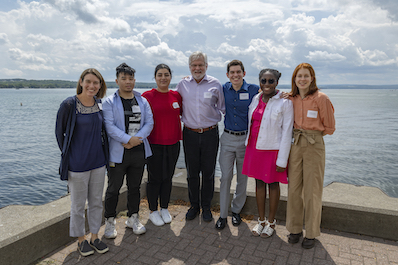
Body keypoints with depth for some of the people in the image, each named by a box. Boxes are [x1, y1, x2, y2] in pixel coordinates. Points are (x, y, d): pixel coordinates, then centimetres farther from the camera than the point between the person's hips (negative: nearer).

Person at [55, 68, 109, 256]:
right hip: (77, 163, -4)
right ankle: (81, 239, 31)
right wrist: (68, 154, 1)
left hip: (98, 161, 5)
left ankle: (94, 236, 33)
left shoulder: (100, 104, 1)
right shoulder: (69, 105, -13)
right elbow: (59, 132, -3)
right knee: (78, 204, 10)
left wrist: (103, 152, 10)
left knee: (96, 201, 15)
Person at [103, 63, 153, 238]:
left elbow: (149, 123, 2)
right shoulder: (109, 102, -3)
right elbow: (109, 125, -13)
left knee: (135, 187, 15)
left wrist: (137, 139, -13)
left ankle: (133, 218, 31)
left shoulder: (142, 101, 9)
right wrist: (127, 139, -21)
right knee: (114, 189, 7)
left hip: (139, 151, 4)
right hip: (118, 152, -3)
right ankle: (110, 221, 25)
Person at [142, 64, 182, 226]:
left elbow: (182, 113, 18)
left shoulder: (176, 95, 5)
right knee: (154, 178, 7)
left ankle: (164, 209, 32)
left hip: (173, 143, 4)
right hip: (154, 144, -4)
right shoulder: (147, 96, -7)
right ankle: (153, 211, 26)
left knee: (168, 177, 14)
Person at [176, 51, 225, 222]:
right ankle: (194, 205, 28)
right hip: (190, 134, 1)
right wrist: (181, 120, 7)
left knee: (208, 172, 6)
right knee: (192, 172, 10)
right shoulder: (182, 84, 5)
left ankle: (206, 207, 24)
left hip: (210, 133, -1)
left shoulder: (215, 84, 1)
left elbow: (223, 107, 7)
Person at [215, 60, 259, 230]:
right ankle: (223, 214, 15)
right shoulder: (224, 89, 3)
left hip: (246, 139, -1)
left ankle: (236, 210, 29)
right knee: (225, 176, 2)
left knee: (242, 177, 10)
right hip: (227, 138, 1)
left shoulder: (254, 90, -5)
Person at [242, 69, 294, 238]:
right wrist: (249, 145, 10)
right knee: (259, 183, 14)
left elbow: (287, 132, -12)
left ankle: (271, 222, 29)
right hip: (255, 148, 5)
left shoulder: (285, 103, -11)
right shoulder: (256, 99, 5)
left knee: (273, 184, 10)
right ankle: (261, 220, 30)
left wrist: (282, 160, -14)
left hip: (273, 149, -5)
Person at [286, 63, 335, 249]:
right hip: (295, 145, 4)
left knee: (312, 192, 4)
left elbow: (329, 128, 0)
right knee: (294, 189, 8)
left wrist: (311, 134, 1)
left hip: (314, 146, -4)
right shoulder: (291, 99, 6)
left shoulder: (321, 98, -7)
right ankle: (295, 229, 25)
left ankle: (311, 233, 22)